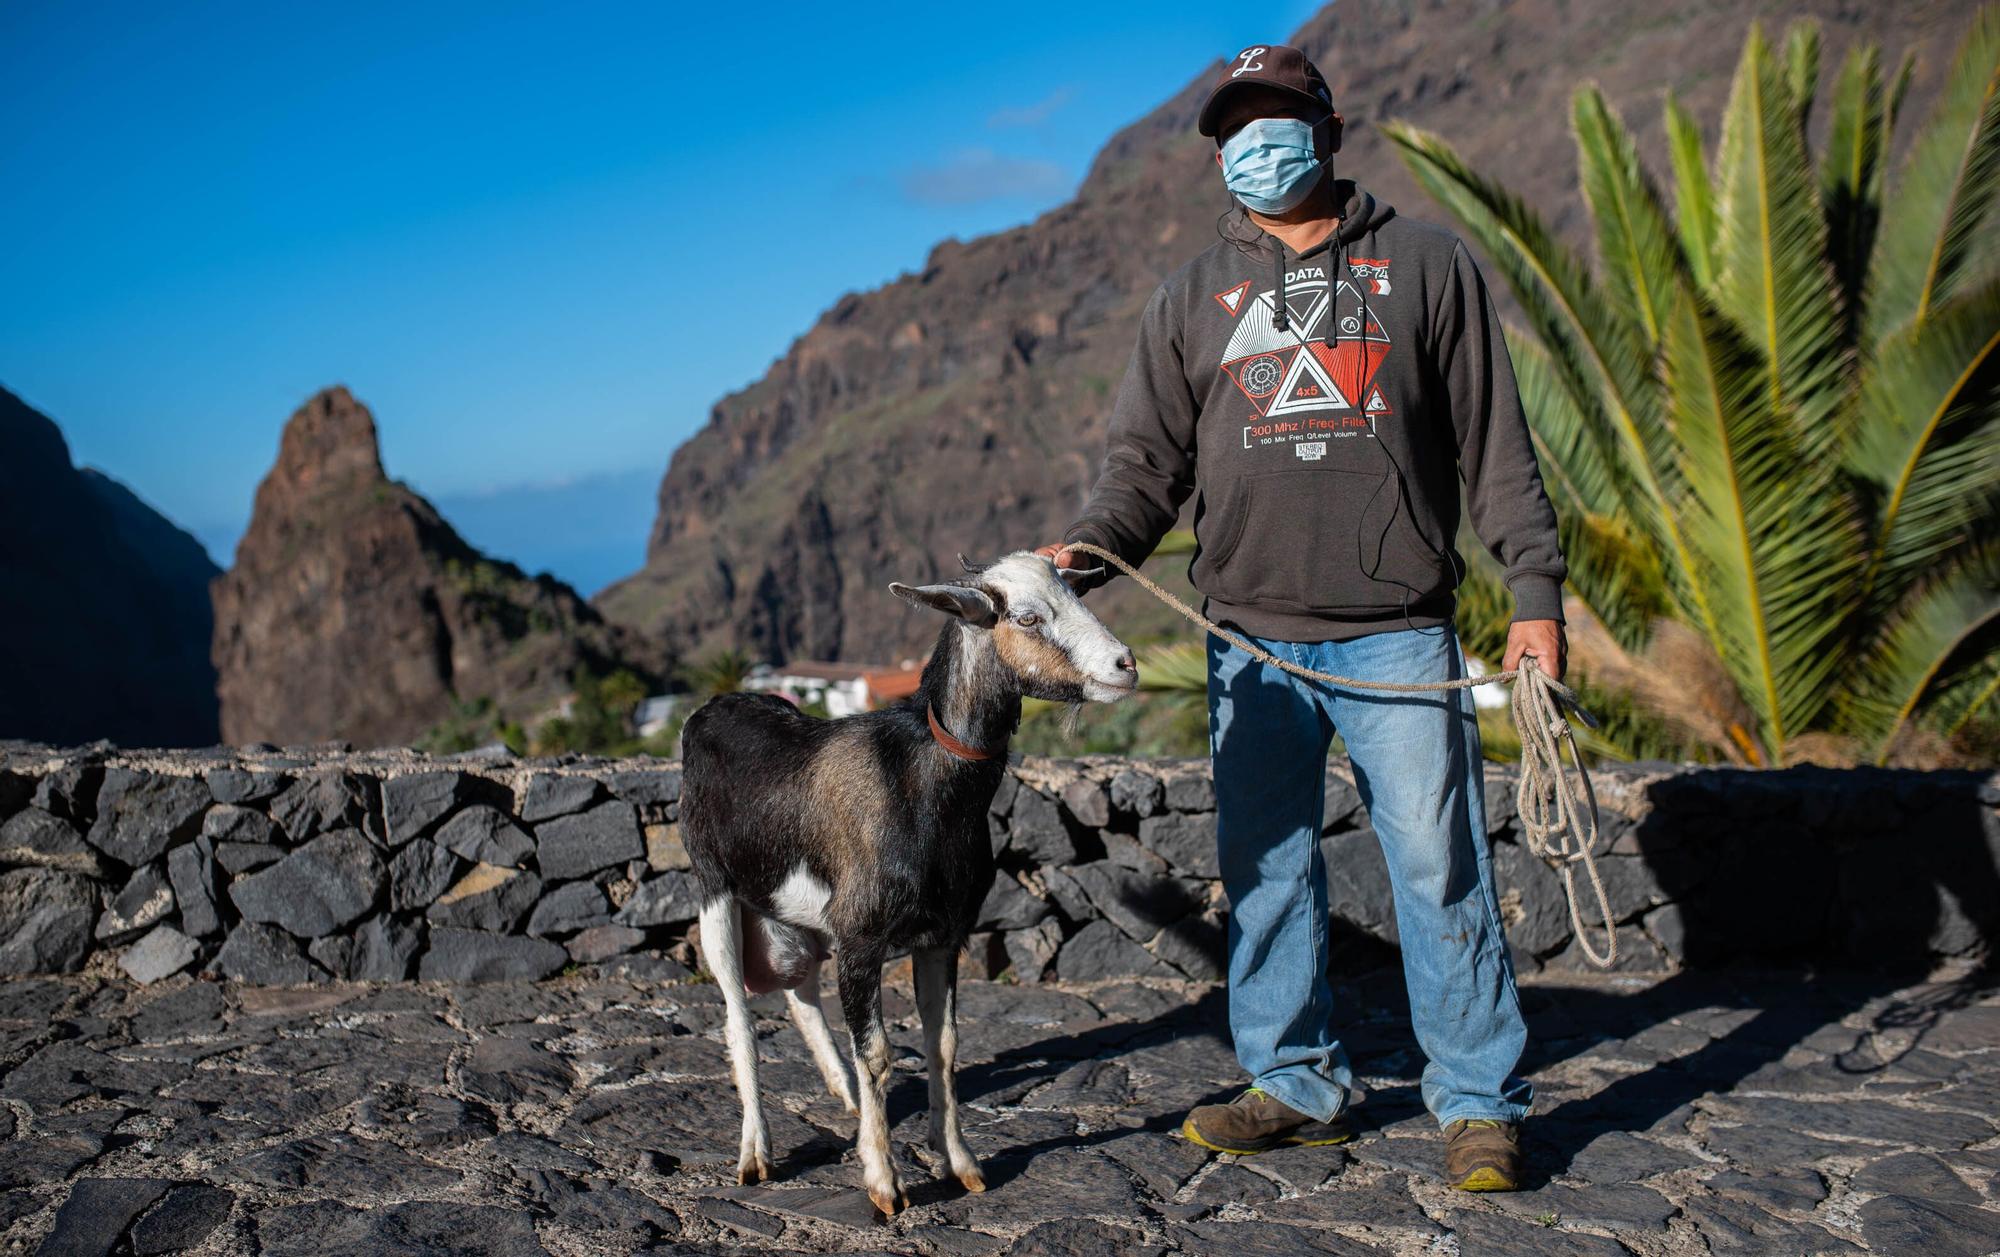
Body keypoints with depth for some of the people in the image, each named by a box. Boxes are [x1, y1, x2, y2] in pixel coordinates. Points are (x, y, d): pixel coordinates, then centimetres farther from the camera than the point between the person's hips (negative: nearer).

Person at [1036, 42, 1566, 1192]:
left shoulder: (1425, 264, 9)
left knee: (1439, 865, -2)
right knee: (1266, 872, 5)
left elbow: (1497, 445, 7)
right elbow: (1149, 461, 9)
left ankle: (1479, 1101, 11)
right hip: (1253, 643, 3)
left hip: (1400, 638, -2)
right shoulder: (1195, 298, 15)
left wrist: (1537, 590, 0)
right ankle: (1300, 1085, 19)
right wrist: (1088, 549, -11)